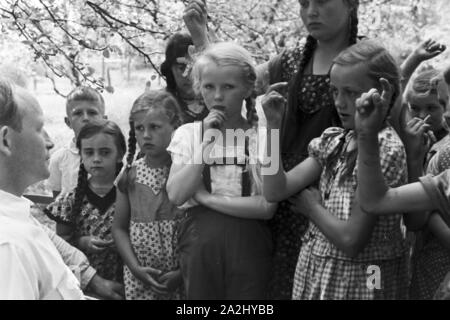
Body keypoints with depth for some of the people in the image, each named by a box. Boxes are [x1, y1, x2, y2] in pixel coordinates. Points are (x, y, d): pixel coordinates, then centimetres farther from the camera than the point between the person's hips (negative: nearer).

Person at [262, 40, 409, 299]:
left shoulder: (385, 149, -18)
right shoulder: (333, 141, 2)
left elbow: (350, 240, -21)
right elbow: (275, 191, -5)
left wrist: (311, 206, -6)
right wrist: (274, 124, -7)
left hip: (360, 278, -6)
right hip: (317, 270, 6)